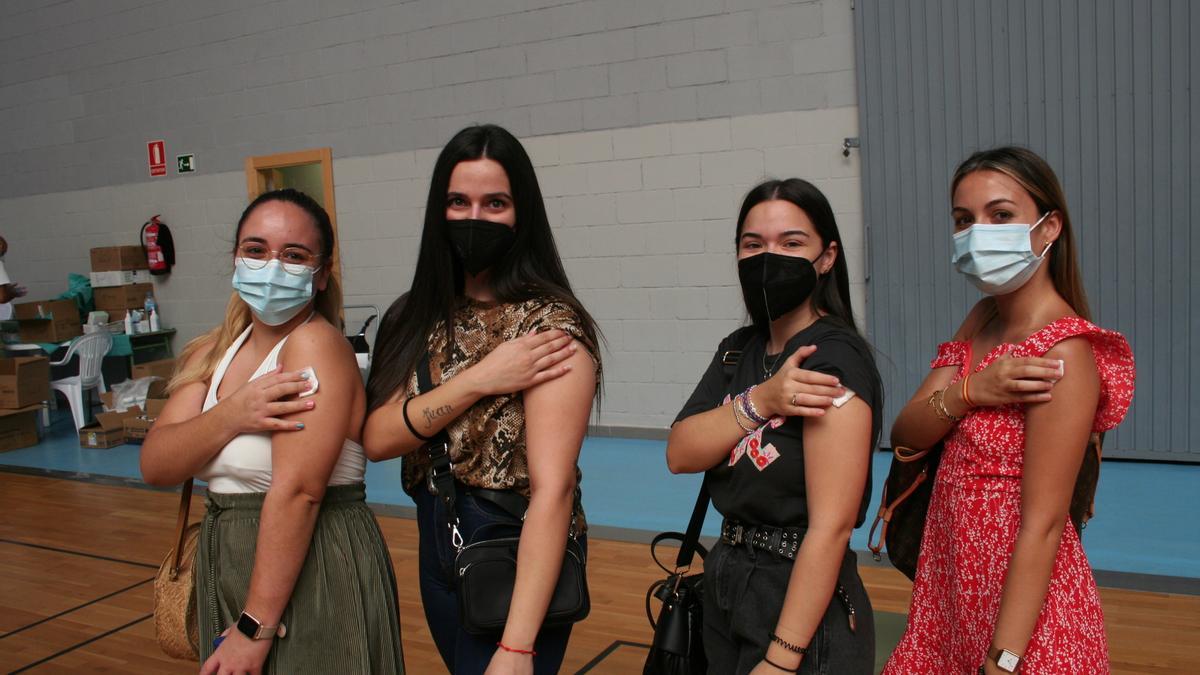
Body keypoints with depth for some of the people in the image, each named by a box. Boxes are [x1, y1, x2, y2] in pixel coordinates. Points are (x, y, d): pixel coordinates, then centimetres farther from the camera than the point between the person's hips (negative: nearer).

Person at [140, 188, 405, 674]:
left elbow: (297, 493, -22)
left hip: (312, 575, -7)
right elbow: (155, 465, -3)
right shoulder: (214, 352, 7)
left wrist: (256, 627, -22)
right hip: (229, 571, 7)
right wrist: (232, 415, -20)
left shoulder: (316, 345, -17)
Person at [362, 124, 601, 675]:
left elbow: (553, 488, -25)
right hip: (437, 547, 6)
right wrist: (477, 381, -21)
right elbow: (376, 438, -7)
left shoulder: (550, 324, -19)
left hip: (514, 554, -6)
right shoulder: (417, 317, 2)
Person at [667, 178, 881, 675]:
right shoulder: (737, 350, 5)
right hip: (726, 595, 8)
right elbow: (679, 455, -7)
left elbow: (831, 526, -23)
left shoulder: (835, 358, -19)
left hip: (802, 605, -8)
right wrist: (759, 402, -22)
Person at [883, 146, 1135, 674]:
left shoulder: (1062, 352, -20)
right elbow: (905, 433, -1)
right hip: (953, 586, 7)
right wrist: (969, 391, -20)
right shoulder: (983, 319, 4)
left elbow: (1042, 524, -21)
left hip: (1021, 603, -7)